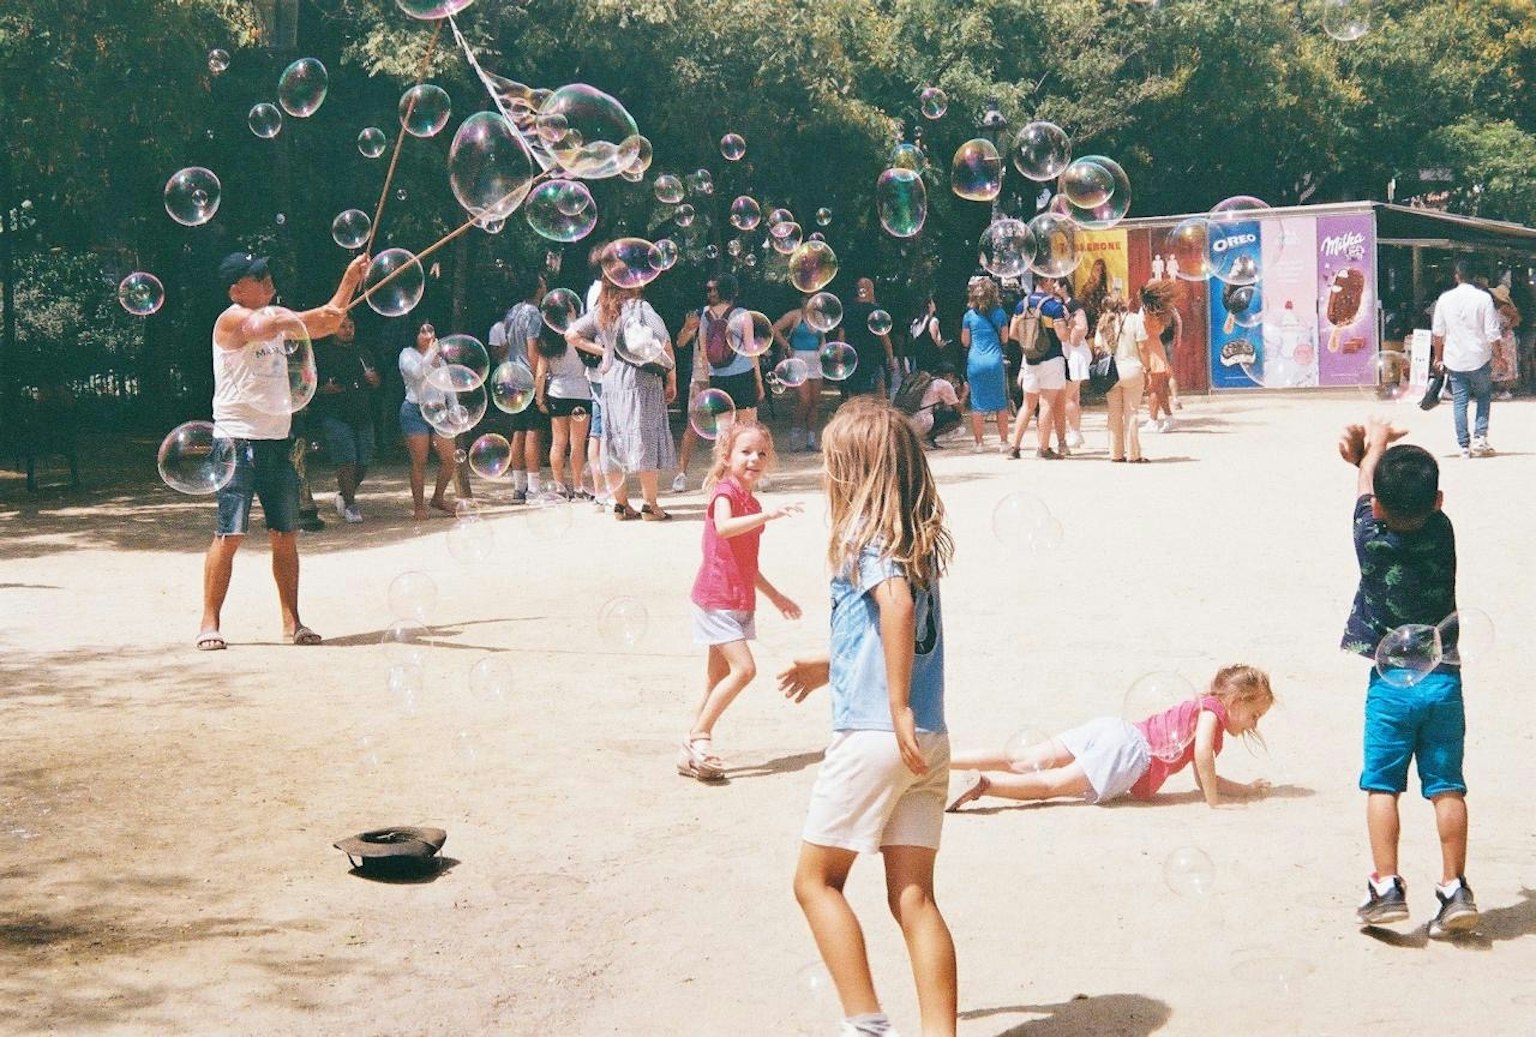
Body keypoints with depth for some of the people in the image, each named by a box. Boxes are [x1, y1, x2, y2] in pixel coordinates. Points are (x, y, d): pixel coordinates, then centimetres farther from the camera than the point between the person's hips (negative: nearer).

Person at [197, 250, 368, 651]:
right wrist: (318, 315, -40)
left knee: (285, 535, 6)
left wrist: (351, 278, 18)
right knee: (229, 534, -10)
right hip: (239, 440, -7)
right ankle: (210, 623, -5)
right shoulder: (233, 319, -8)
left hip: (277, 439, 8)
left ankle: (292, 621, 11)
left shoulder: (275, 316, 17)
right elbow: (265, 328, -30)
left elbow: (326, 324, 25)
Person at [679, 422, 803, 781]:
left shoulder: (751, 505, 16)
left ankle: (691, 753, 15)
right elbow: (723, 527, -36)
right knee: (743, 668, -18)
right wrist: (769, 515, -46)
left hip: (738, 601, 9)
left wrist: (775, 596, 28)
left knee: (718, 680, 10)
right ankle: (699, 735, -8)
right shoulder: (724, 492, -11)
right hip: (716, 599, -9)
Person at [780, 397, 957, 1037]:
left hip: (873, 736, -7)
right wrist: (831, 667, 33)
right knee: (914, 898, 8)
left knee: (816, 880, 7)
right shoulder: (918, 538, 14)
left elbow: (896, 603, -28)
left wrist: (898, 708, -27)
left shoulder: (862, 534, -9)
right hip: (929, 742, 7)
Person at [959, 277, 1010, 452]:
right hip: (995, 360, 1)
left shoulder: (970, 315, -1)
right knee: (1000, 402, 9)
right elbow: (1005, 338, 7)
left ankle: (979, 442, 3)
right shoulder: (999, 313, 1)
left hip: (975, 361, 0)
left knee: (977, 403, 3)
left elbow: (965, 342, 5)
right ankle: (1003, 440, 10)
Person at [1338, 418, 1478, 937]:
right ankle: (1455, 889, 4)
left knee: (1382, 786, 4)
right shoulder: (1441, 531, -5)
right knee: (1446, 786, 5)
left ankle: (1386, 888, 0)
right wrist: (1367, 451, 14)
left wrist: (1374, 444, 25)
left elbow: (1367, 487, 9)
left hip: (1391, 681, -2)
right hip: (1443, 679, 2)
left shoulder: (1371, 538, -11)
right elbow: (1417, 497, 15)